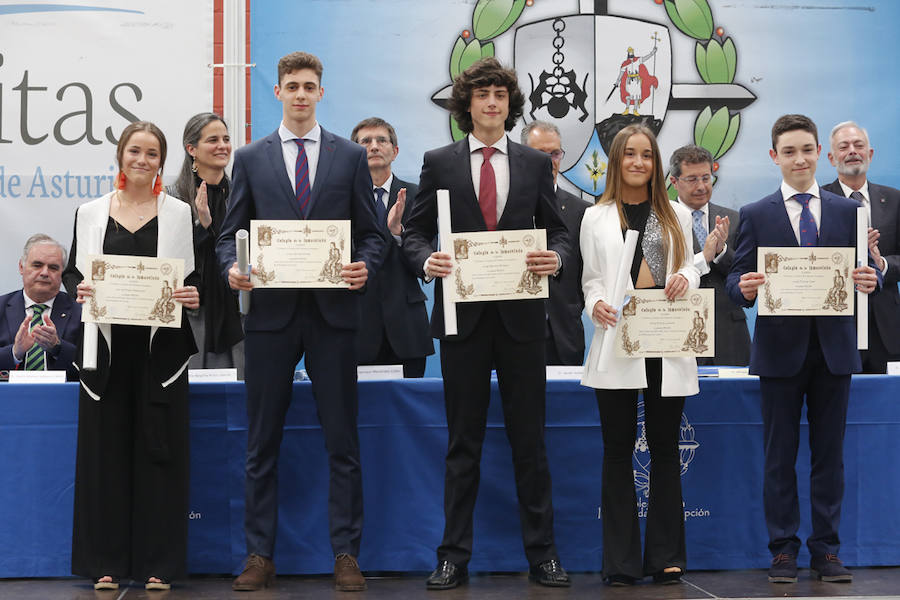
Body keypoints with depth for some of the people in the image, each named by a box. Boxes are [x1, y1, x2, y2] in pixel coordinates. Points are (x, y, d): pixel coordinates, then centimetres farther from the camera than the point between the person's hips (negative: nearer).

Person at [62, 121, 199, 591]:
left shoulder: (180, 214, 6)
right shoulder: (91, 212, 8)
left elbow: (199, 277, 6)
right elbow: (71, 271, 11)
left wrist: (195, 297, -16)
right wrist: (79, 289, -10)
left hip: (161, 345, -1)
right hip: (107, 345, 1)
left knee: (159, 448, 1)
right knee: (105, 449, 3)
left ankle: (158, 563, 9)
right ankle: (106, 562, 12)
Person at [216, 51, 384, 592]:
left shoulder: (351, 156, 9)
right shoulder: (251, 158, 11)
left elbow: (372, 232, 9)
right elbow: (231, 233, 10)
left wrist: (365, 267, -11)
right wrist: (232, 268, -10)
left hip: (333, 311, -1)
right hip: (271, 311, 1)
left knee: (343, 441, 2)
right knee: (262, 443, 5)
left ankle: (346, 554, 10)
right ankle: (261, 556, 13)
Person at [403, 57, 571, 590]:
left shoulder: (536, 163, 10)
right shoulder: (439, 163, 7)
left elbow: (556, 229, 11)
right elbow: (415, 231, 6)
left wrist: (556, 257, -11)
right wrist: (426, 261, -15)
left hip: (522, 316, 1)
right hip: (463, 315, -1)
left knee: (530, 440, 5)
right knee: (463, 443, 5)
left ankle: (543, 555, 15)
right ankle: (454, 557, 13)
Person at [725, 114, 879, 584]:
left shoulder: (847, 211, 9)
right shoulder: (756, 216, 4)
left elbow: (862, 272, 7)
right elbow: (736, 280, -1)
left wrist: (868, 281, -16)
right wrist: (744, 287, -23)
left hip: (834, 348, 2)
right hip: (780, 348, -1)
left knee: (829, 453, 7)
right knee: (779, 455, 4)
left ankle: (826, 549, 16)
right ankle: (783, 550, 13)